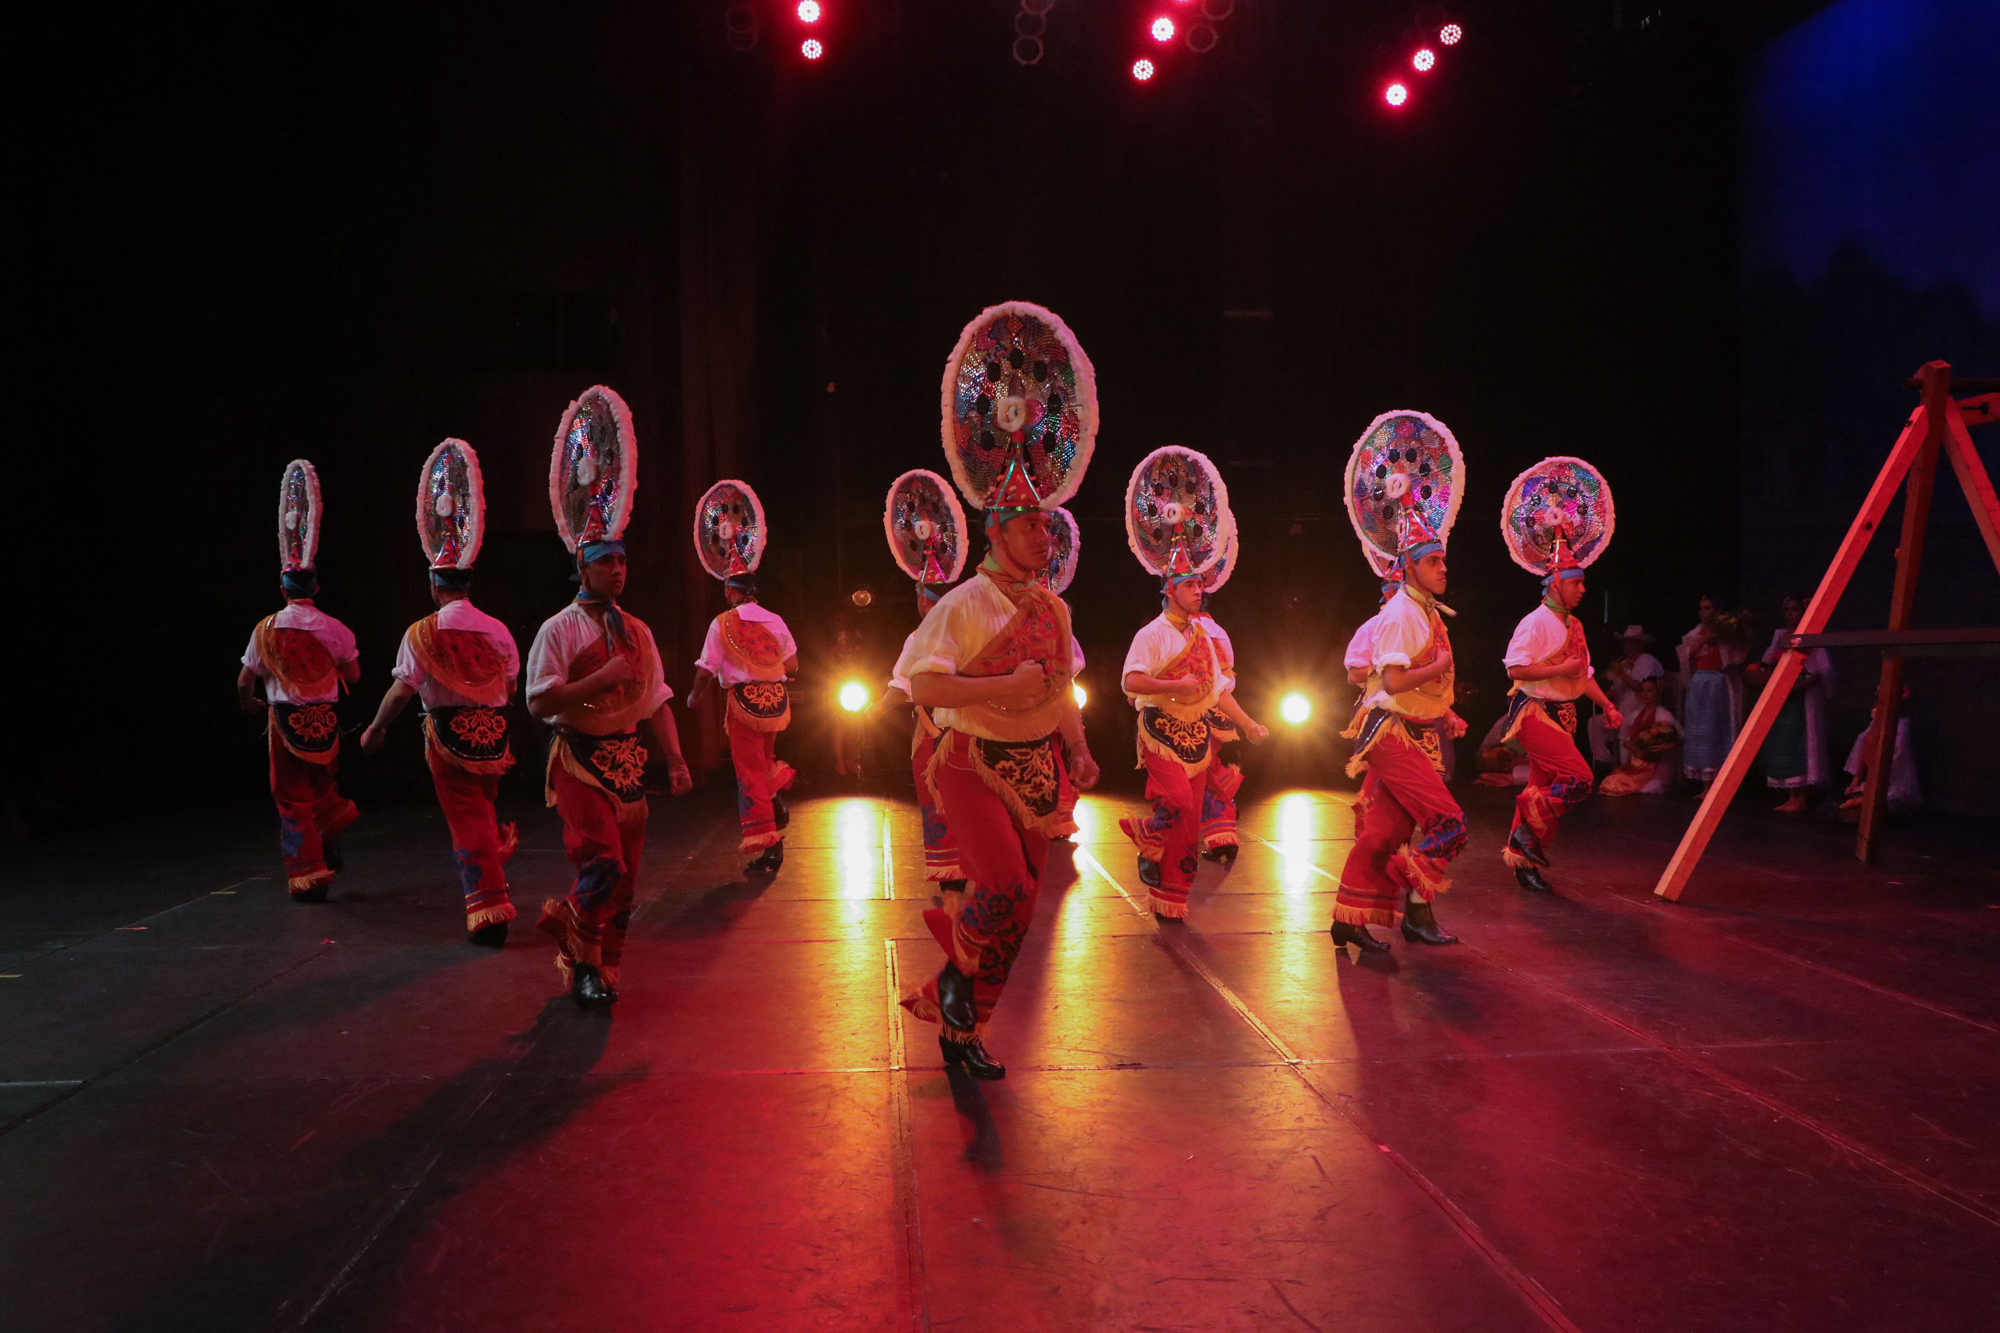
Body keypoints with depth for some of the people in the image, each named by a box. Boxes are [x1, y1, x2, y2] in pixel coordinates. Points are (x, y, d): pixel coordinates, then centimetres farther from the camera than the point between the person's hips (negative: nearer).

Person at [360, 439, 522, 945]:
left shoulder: (421, 633, -8)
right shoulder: (497, 630, 3)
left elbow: (401, 691, -8)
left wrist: (375, 730, 6)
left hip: (448, 734, -3)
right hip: (493, 732, 3)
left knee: (466, 818, 0)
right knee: (484, 809, 22)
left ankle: (489, 911, -4)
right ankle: (489, 878, 32)